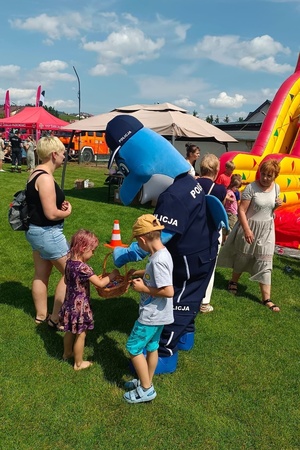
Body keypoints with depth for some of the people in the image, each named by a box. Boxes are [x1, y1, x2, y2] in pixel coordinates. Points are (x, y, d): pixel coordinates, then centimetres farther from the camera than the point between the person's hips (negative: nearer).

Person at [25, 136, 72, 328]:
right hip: (47, 233, -10)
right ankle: (56, 318, 11)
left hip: (36, 230, 10)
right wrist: (68, 211, -6)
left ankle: (41, 316, 32)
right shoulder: (45, 178, -23)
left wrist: (61, 204, 4)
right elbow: (51, 214, -26)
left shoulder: (37, 173, 9)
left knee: (41, 275, 18)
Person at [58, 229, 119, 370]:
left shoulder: (69, 262, -4)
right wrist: (112, 275, -10)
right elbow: (100, 283, -27)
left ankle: (67, 353, 49)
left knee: (70, 331, 28)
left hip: (70, 303, 8)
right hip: (80, 306, -8)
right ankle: (78, 363, 28)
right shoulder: (83, 268, -29)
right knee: (80, 335, 11)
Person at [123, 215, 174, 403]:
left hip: (151, 315, -9)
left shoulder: (158, 260, -29)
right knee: (152, 347, 21)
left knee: (134, 347, 5)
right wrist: (139, 273, 13)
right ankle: (146, 382, 39)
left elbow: (169, 291, -31)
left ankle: (146, 389, 18)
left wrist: (143, 288, -22)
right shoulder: (161, 254, 2)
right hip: (157, 314, 9)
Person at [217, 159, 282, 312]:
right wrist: (247, 230, -24)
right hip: (250, 226, -4)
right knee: (243, 257, 13)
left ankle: (266, 298, 6)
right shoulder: (251, 188, -18)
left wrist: (277, 205, -8)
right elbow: (241, 210, -19)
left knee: (265, 262, 2)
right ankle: (233, 281, 40)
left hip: (267, 229, 4)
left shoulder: (276, 188, -1)